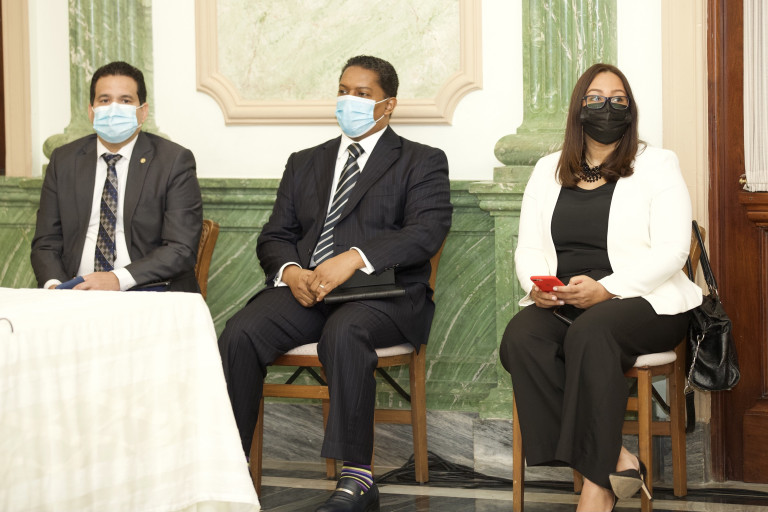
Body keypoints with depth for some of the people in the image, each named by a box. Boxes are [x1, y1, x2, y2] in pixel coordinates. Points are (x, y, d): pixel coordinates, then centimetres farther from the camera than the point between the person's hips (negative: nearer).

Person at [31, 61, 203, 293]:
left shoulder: (174, 161, 1)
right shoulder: (63, 161, 13)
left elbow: (181, 250, -7)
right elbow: (46, 243, 12)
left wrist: (118, 279, -20)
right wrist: (53, 285, -11)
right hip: (77, 293, 3)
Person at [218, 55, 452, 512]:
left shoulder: (422, 162, 10)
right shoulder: (305, 163, 26)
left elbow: (427, 232, -7)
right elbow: (275, 237, 19)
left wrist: (354, 258, -22)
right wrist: (290, 271, -7)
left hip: (383, 293, -4)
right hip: (305, 291, 4)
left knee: (343, 332, -38)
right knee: (240, 333, -25)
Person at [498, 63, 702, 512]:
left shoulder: (657, 165, 5)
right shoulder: (548, 171, 19)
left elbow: (671, 251, -7)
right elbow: (529, 248, 15)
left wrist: (605, 289, -20)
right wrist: (538, 285, -10)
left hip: (643, 302, -4)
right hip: (561, 304, 4)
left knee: (590, 331, -37)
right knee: (520, 338, -30)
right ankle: (617, 460, -30)